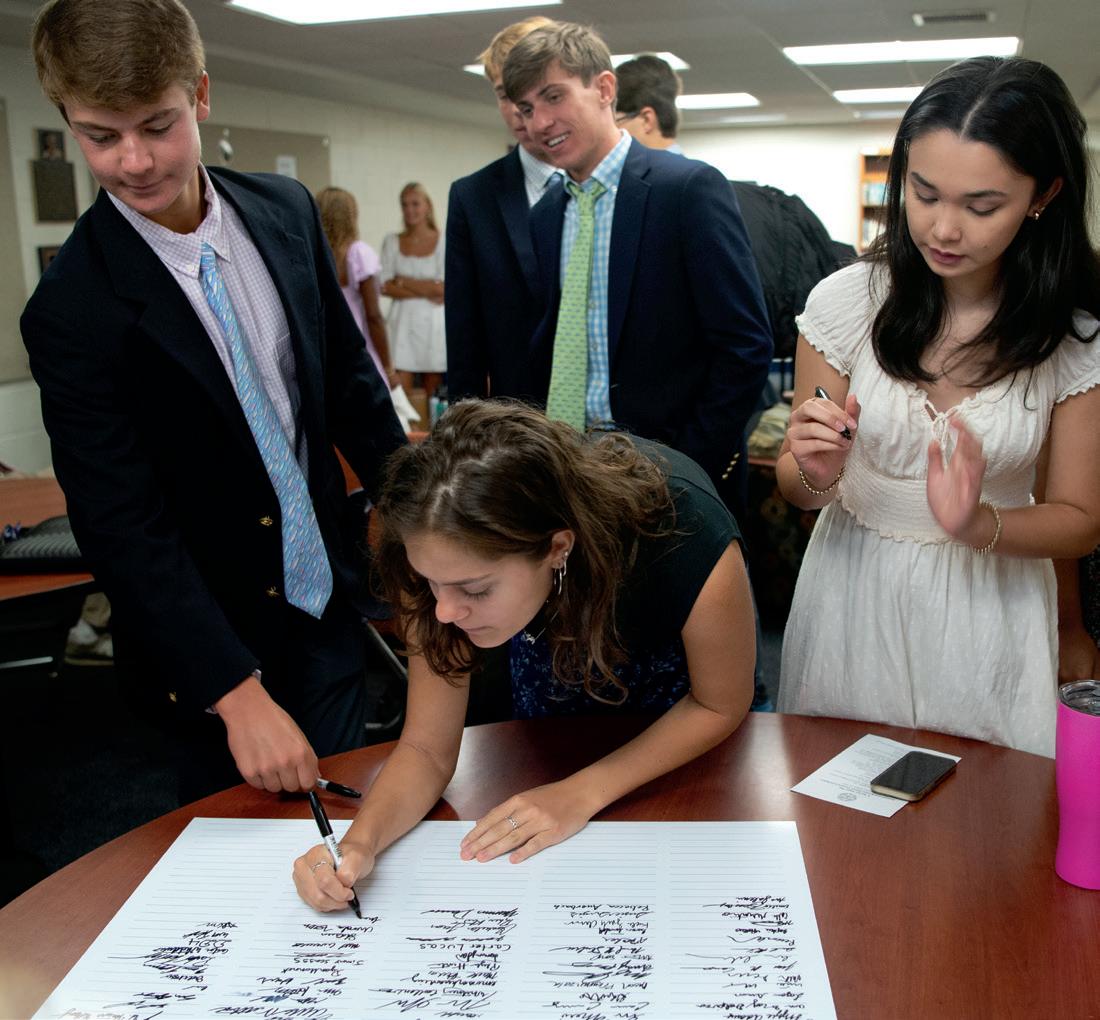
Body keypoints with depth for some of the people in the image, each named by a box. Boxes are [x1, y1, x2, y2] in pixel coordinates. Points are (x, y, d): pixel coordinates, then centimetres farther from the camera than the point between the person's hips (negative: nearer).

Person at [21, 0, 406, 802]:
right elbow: (122, 527, -21)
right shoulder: (73, 311, -20)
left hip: (328, 603, 4)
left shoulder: (288, 211, -5)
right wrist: (238, 694, -25)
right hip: (209, 644, -4)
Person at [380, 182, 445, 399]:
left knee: (432, 393, 3)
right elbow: (385, 287, 0)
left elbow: (442, 288, -7)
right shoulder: (392, 242, 7)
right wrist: (426, 291, -9)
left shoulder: (442, 241, 0)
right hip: (403, 322, 1)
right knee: (400, 391, -8)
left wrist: (402, 281, -5)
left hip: (433, 322, -1)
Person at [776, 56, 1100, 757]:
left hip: (989, 608, 0)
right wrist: (815, 474, -25)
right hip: (855, 594, 1)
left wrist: (979, 525, -23)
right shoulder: (847, 300, -11)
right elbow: (795, 488, -2)